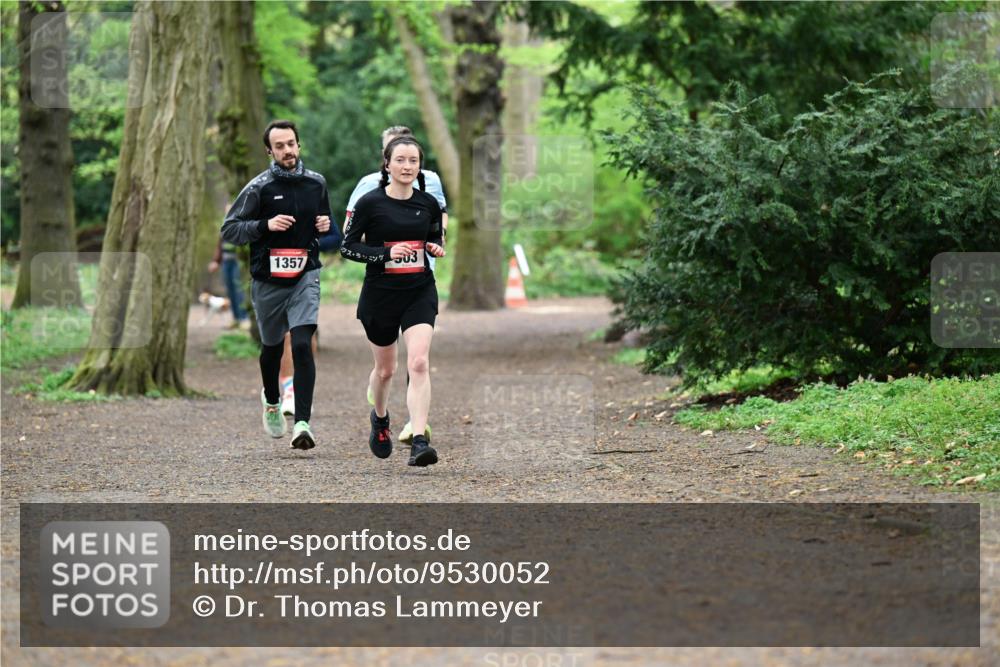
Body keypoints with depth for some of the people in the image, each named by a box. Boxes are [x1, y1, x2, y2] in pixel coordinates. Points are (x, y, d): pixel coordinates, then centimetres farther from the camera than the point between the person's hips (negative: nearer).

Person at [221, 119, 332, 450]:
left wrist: (325, 227, 1)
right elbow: (229, 230, -7)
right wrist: (266, 225, -21)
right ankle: (272, 401, 46)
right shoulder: (259, 187, -5)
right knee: (272, 347, 16)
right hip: (268, 280, -1)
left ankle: (302, 422, -21)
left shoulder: (316, 183, 7)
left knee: (302, 344, -17)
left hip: (304, 276, 1)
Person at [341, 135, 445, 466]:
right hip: (380, 293, -1)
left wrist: (437, 249, -5)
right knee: (385, 368, 15)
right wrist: (385, 254, -19)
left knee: (419, 363, -18)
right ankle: (380, 417, 48)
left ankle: (419, 442, -23)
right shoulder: (370, 202, -8)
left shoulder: (429, 204, 2)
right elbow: (347, 245, -6)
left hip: (420, 292, 1)